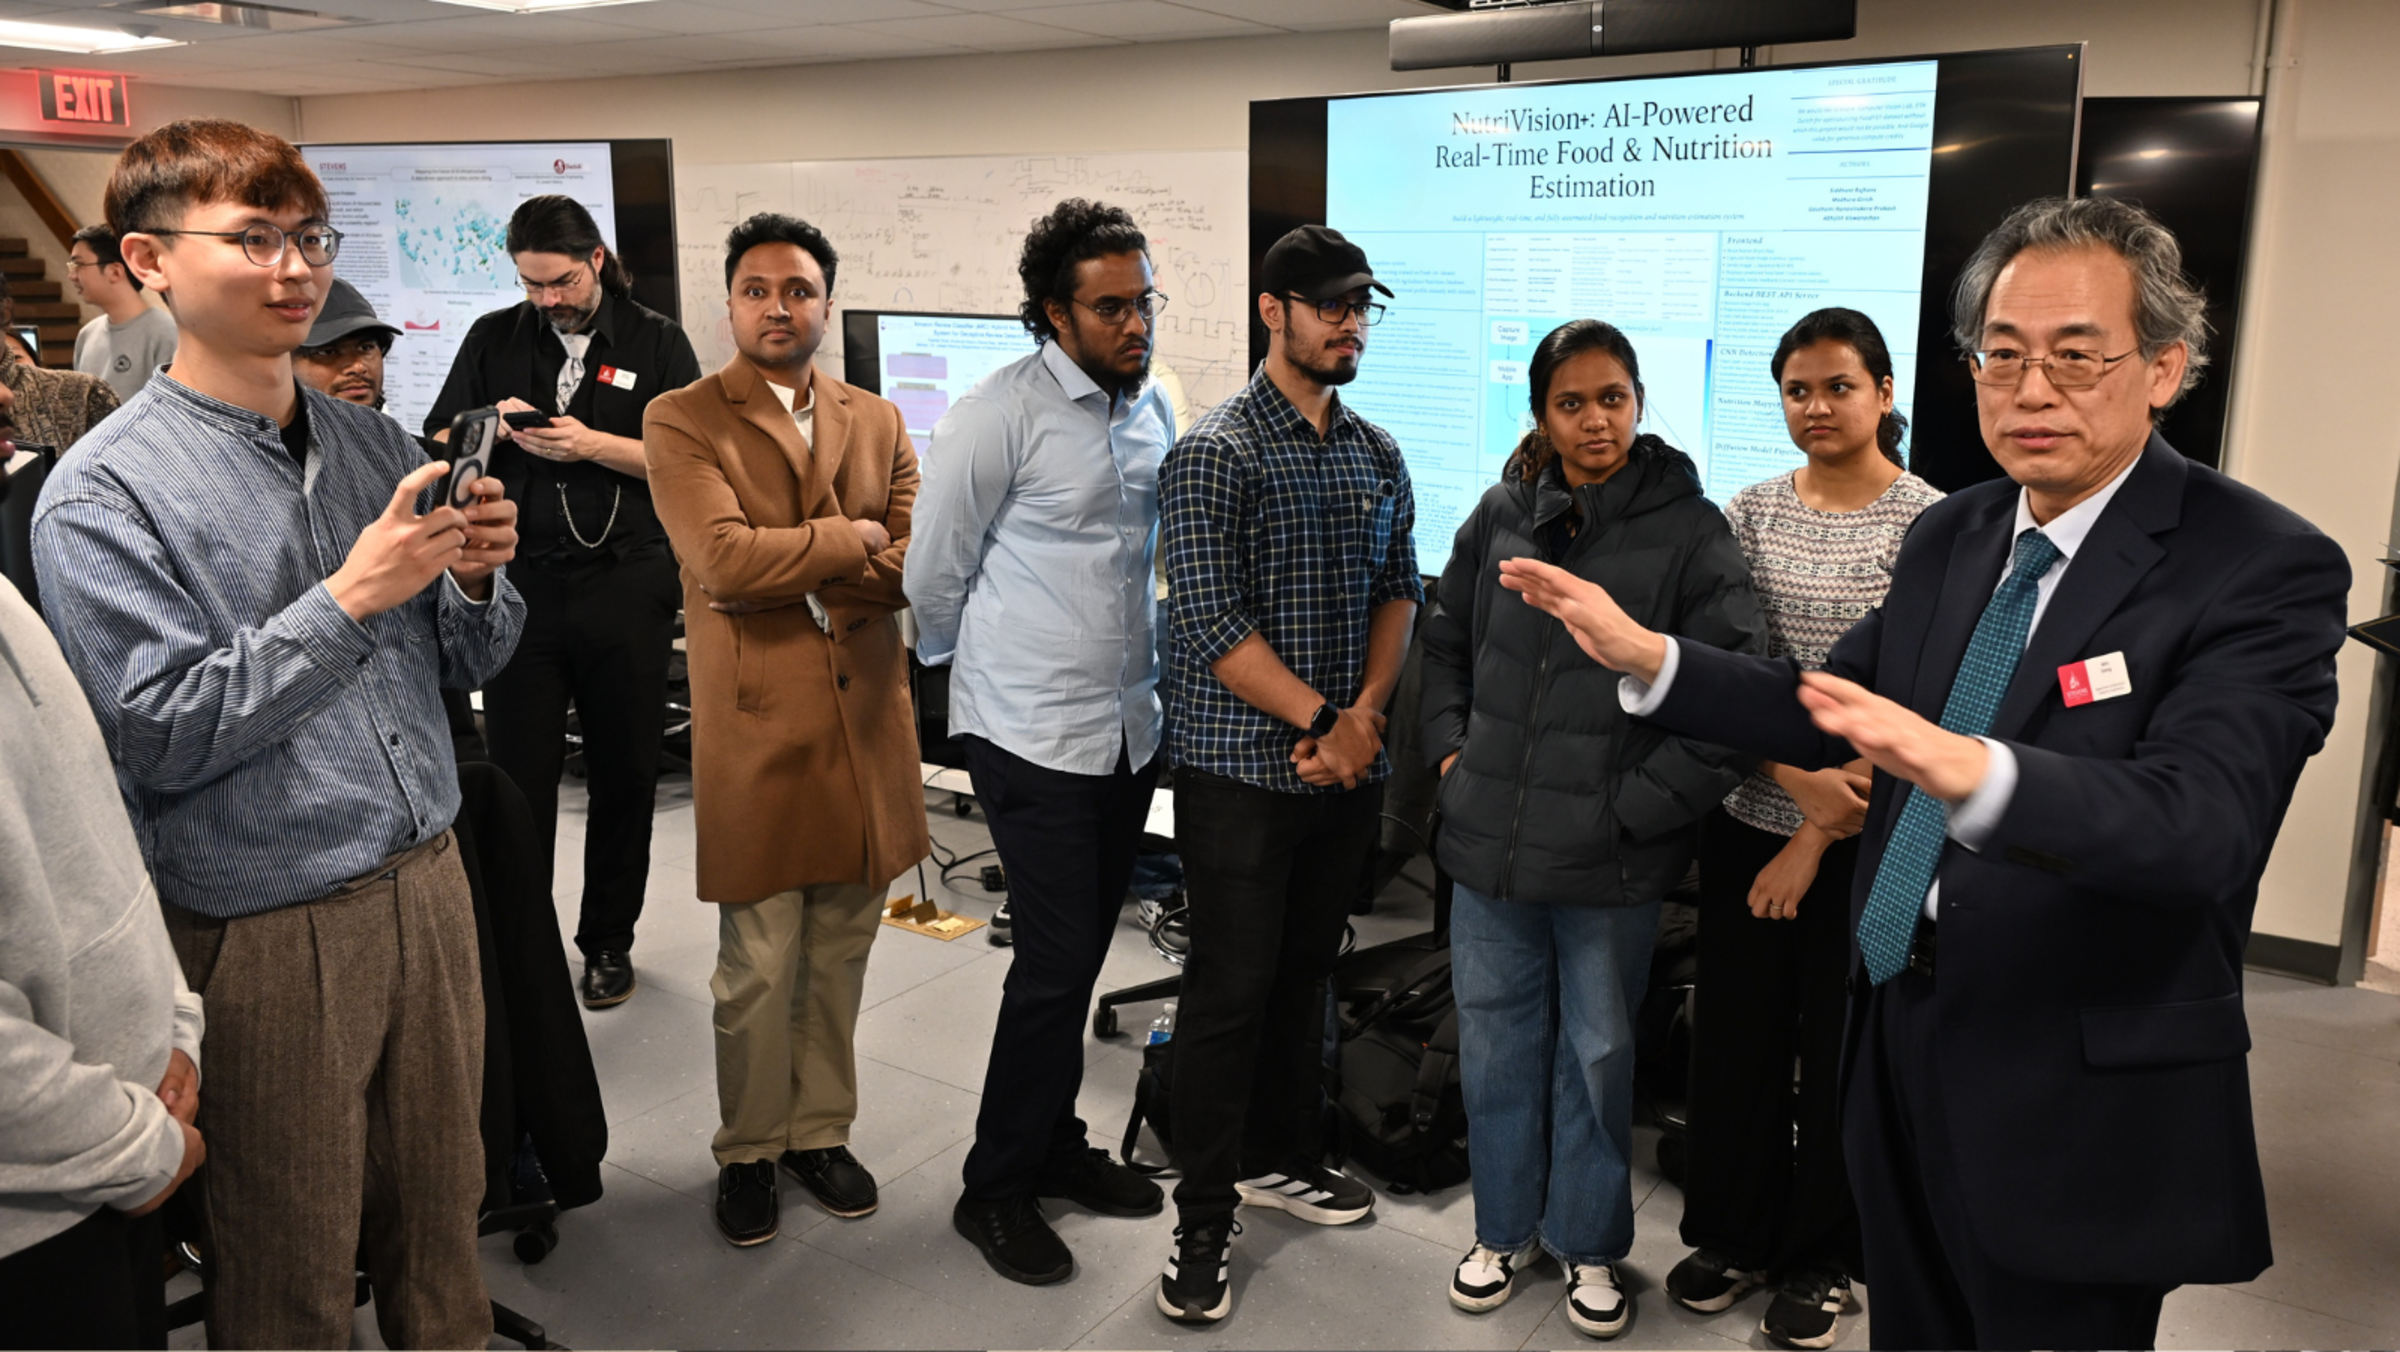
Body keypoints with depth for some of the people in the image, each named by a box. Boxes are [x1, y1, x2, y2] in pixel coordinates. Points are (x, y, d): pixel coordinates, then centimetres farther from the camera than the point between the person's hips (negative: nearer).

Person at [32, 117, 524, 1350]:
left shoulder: (377, 445, 6)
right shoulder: (101, 493, -11)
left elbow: (461, 666, 11)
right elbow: (161, 731, -16)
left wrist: (475, 579, -11)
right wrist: (348, 599, -20)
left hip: (427, 881, 5)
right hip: (269, 931, -5)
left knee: (441, 1215, 18)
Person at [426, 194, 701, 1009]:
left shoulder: (656, 343, 4)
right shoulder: (494, 341, 9)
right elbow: (436, 449, 10)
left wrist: (591, 443, -16)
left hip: (626, 583, -1)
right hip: (521, 582, 1)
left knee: (624, 773, 8)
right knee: (518, 774, 2)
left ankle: (609, 941, 24)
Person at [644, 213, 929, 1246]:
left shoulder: (877, 422, 11)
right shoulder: (681, 421, -2)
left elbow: (914, 566, -1)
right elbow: (721, 559, -18)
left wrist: (787, 569, -11)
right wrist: (853, 540, -8)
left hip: (865, 720, 4)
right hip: (756, 728, -4)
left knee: (840, 955, 14)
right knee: (760, 967, 3)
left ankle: (820, 1130, 31)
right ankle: (749, 1151, 24)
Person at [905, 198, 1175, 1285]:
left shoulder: (1151, 406, 8)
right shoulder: (997, 416, -15)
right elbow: (933, 568, -8)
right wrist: (963, 670, 6)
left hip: (1131, 724, 7)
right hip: (1035, 733, -6)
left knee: (1080, 952, 15)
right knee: (1056, 963, -4)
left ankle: (1053, 1144, 32)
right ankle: (995, 1190, 13)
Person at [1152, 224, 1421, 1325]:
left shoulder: (1378, 455, 10)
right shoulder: (1215, 455, -11)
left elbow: (1399, 588, 9)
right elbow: (1210, 622, -17)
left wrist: (1367, 710, -7)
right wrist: (1324, 721, -17)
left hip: (1347, 769, 6)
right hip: (1242, 769, -6)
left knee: (1305, 970, 18)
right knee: (1231, 989, 0)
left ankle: (1280, 1155, 36)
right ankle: (1203, 1221, 13)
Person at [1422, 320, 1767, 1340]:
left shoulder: (1688, 529, -9)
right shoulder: (1501, 514, 3)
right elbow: (1446, 640, 17)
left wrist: (1638, 805, -13)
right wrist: (1450, 749, 5)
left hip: (1608, 857, -3)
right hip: (1489, 837, 4)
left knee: (1598, 1052, 13)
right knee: (1495, 1039, 15)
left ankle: (1588, 1244, 33)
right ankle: (1503, 1228, 35)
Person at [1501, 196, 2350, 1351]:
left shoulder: (2263, 569, -16)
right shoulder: (1952, 536, 5)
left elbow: (2199, 821, -29)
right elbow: (1830, 708, 9)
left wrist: (1976, 774, -47)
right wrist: (1644, 655, -5)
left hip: (2079, 1099, -6)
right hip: (1901, 1047, 6)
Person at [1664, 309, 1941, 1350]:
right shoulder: (1749, 513, 4)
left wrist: (1818, 835, -12)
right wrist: (1794, 773, -14)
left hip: (1862, 836, -3)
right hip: (1747, 820, 3)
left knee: (1841, 1041, 9)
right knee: (1737, 1029, 11)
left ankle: (1821, 1257, 27)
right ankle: (1735, 1232, 30)